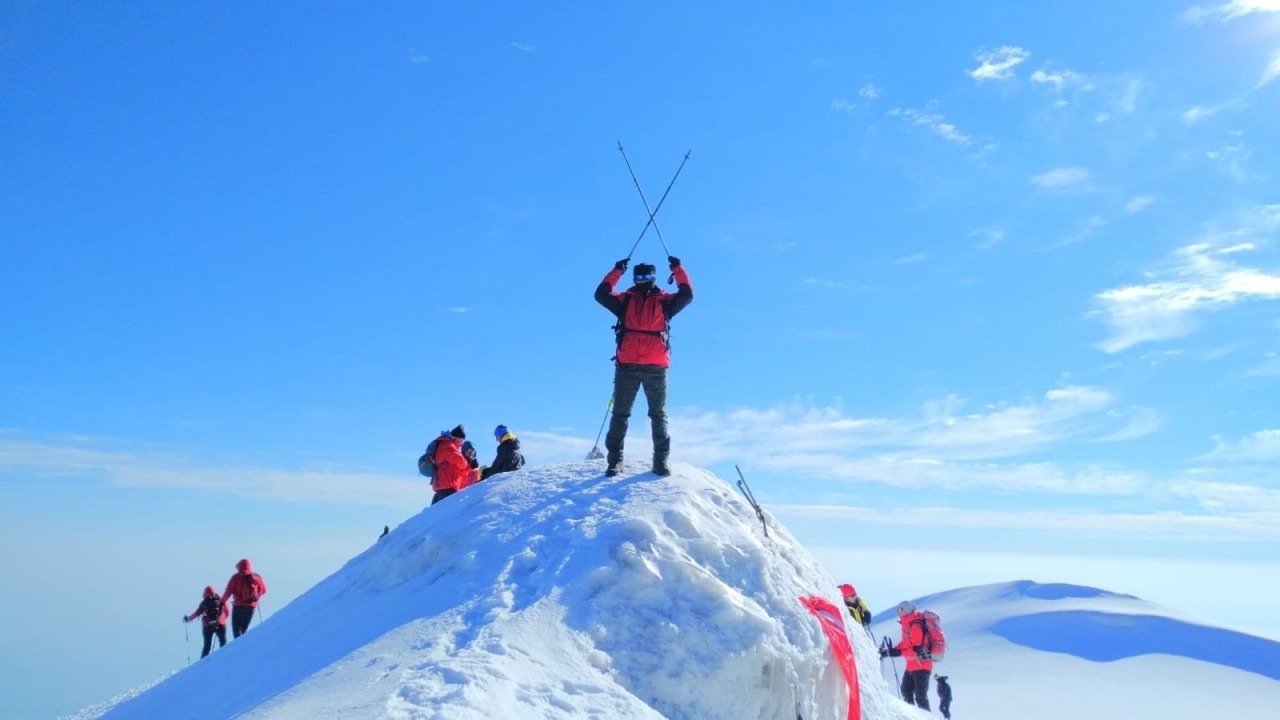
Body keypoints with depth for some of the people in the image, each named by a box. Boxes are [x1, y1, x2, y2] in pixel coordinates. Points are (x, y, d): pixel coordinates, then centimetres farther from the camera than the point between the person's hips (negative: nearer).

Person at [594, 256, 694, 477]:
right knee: (620, 414, 1)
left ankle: (660, 461, 6)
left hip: (656, 367, 0)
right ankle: (615, 460, 4)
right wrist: (617, 271, 2)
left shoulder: (664, 301, 14)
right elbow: (601, 294, 3)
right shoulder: (625, 300, 14)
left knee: (659, 416, 3)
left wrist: (678, 269, 3)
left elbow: (687, 295, 4)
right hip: (626, 366, 0)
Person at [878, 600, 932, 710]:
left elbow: (918, 649, -27)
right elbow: (906, 642, 16)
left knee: (920, 697, -5)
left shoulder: (916, 626, -24)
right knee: (906, 691, 21)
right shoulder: (908, 624, 6)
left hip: (921, 665, -10)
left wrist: (899, 652, -27)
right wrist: (891, 650, 7)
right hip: (912, 665, 10)